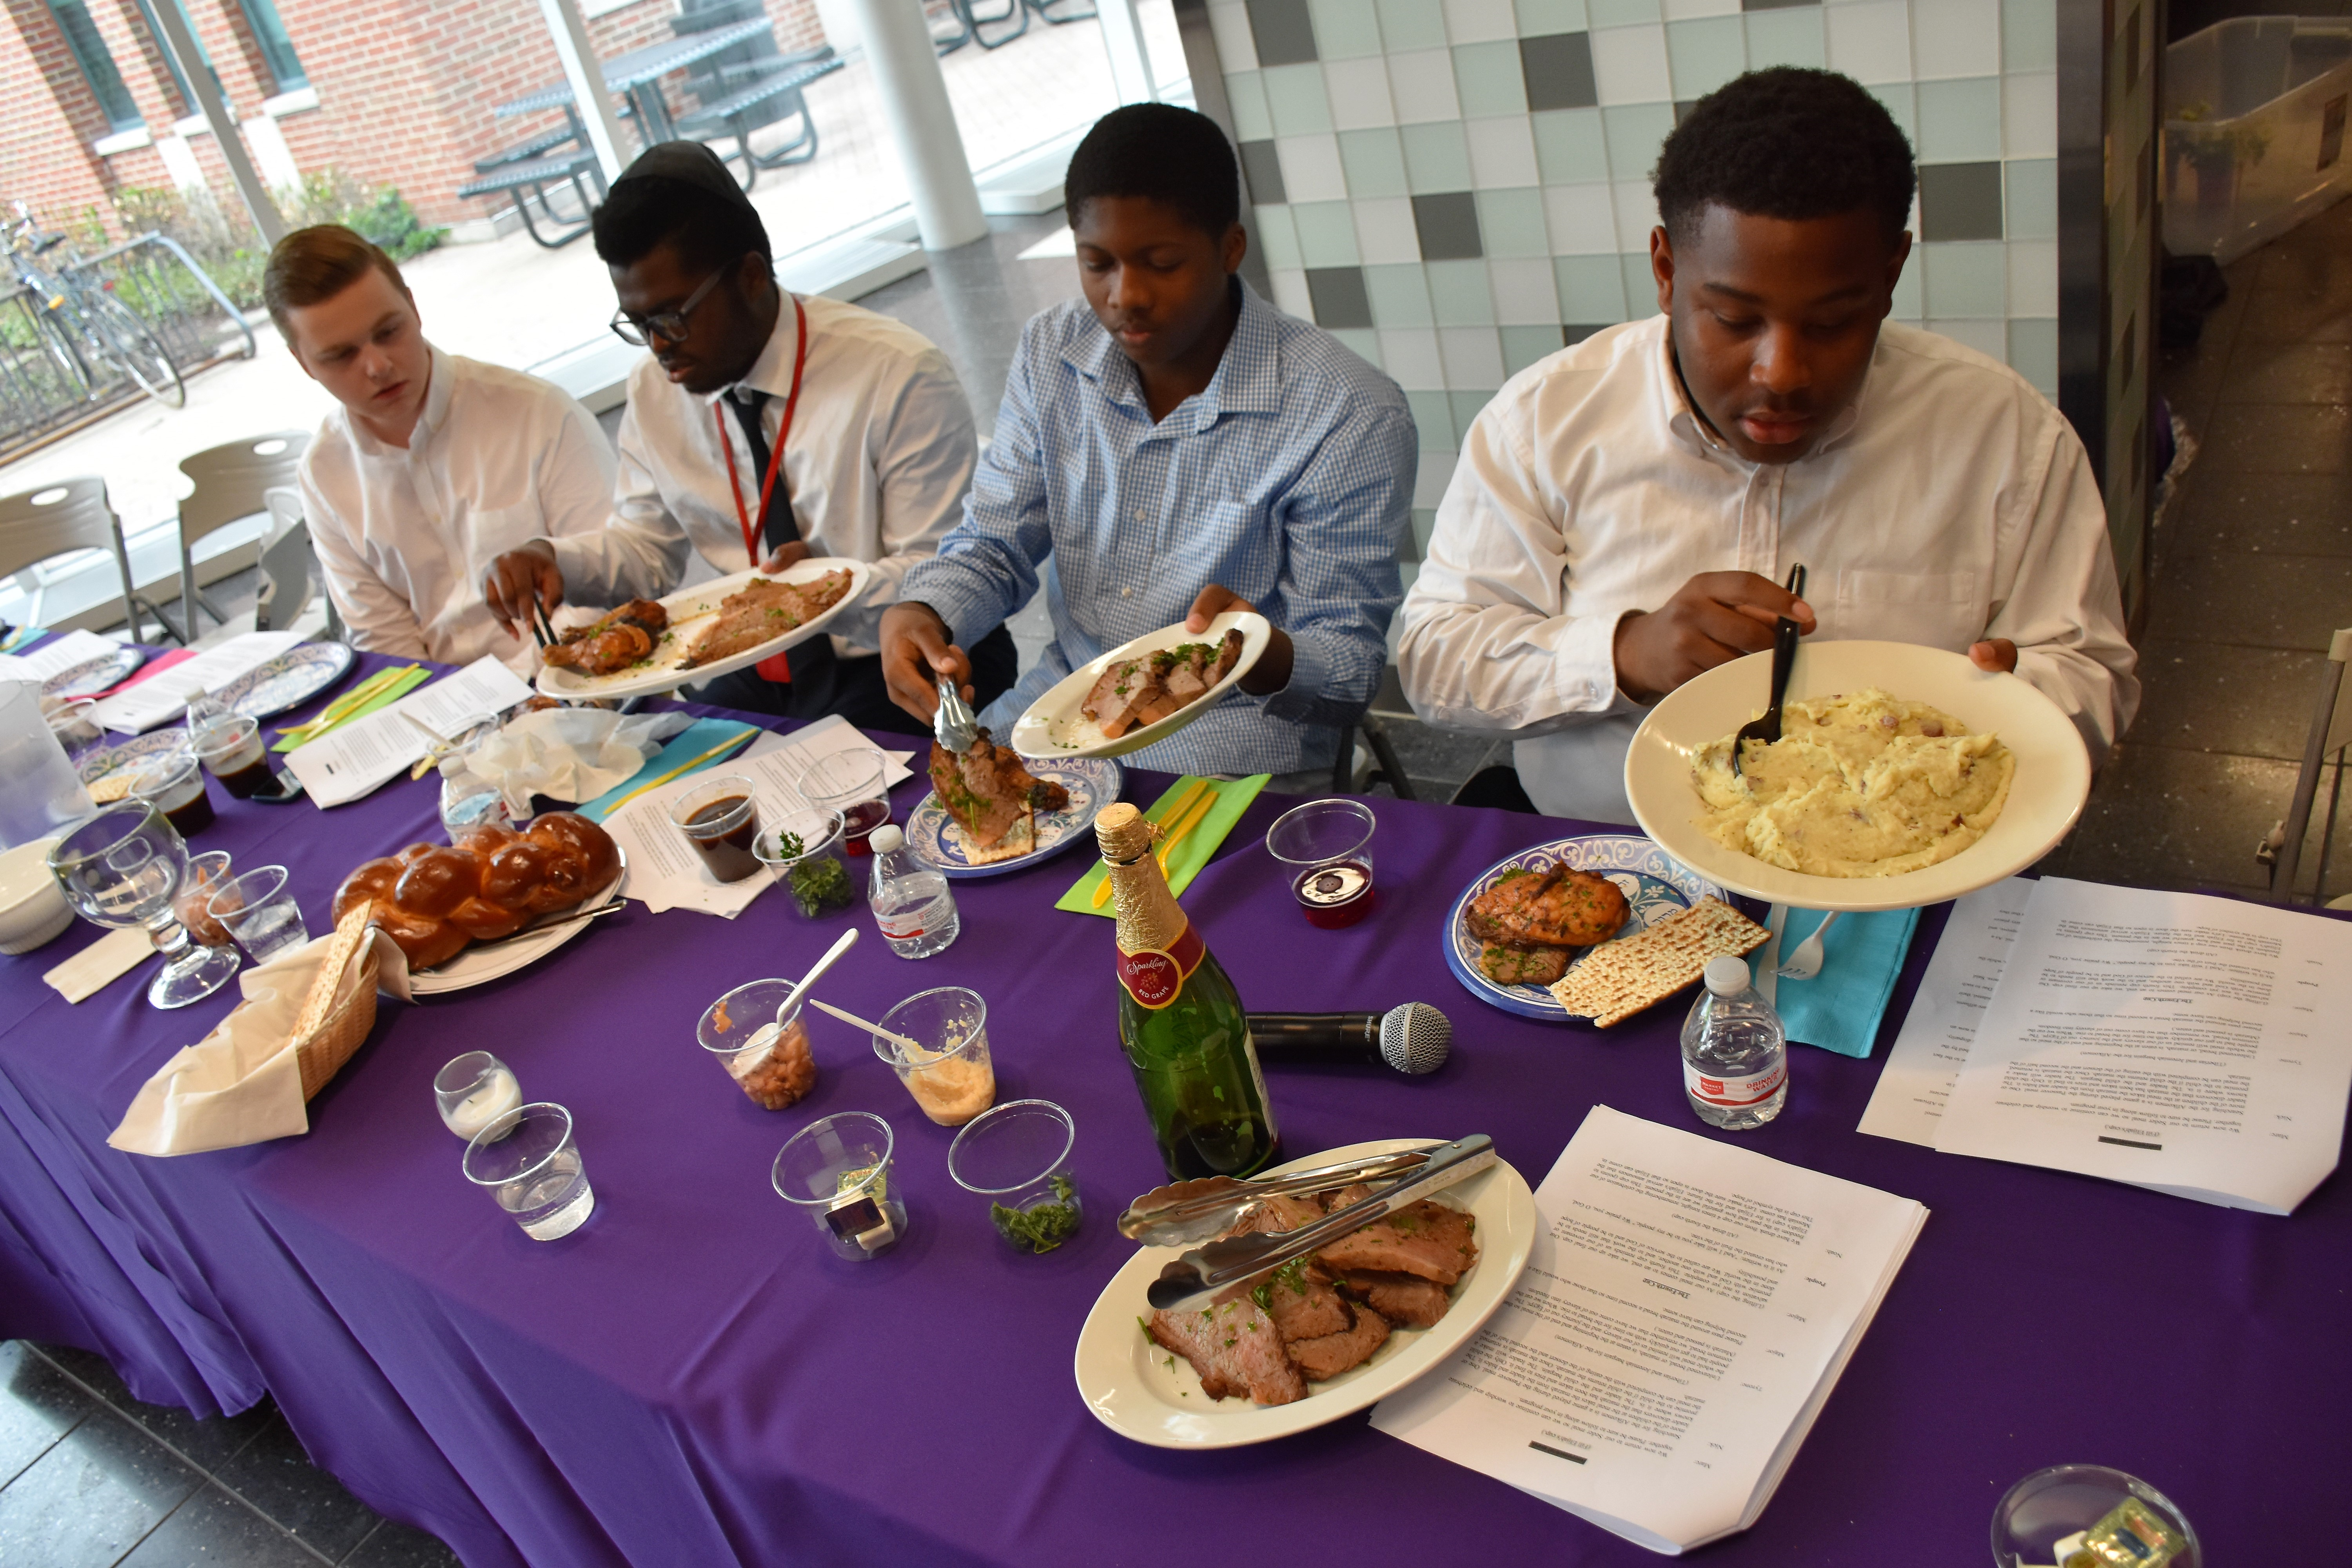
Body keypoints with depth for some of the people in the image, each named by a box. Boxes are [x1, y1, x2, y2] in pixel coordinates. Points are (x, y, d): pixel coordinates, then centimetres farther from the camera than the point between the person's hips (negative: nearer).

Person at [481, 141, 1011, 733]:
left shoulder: (901, 378, -15)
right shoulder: (654, 389, 5)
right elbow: (646, 547, 14)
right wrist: (552, 559, -7)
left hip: (908, 666, -5)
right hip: (765, 673, 5)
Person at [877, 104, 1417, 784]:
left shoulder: (1352, 416, -17)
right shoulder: (1050, 355, 0)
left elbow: (1354, 665, -13)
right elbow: (991, 546, 6)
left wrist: (1265, 656, -37)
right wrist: (915, 615, -17)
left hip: (1236, 735, -4)